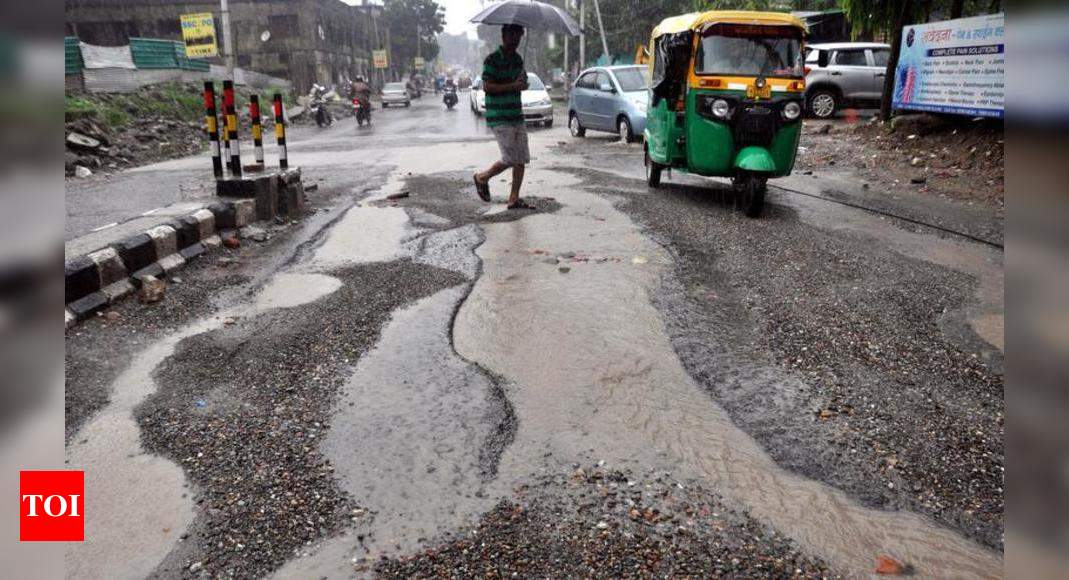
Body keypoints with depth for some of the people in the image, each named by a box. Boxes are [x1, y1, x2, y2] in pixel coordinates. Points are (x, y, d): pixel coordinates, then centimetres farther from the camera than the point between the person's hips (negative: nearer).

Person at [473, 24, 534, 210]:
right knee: (510, 159, -10)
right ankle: (482, 178, 14)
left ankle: (514, 199, 9)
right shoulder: (493, 59, -8)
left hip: (517, 116, 8)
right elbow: (487, 86, -16)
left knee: (522, 159, 2)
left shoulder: (518, 59, 15)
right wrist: (513, 85, -20)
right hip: (499, 118, -7)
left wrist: (522, 83, 0)